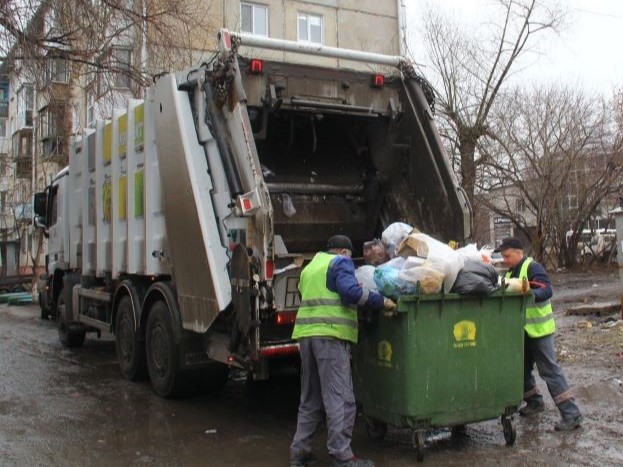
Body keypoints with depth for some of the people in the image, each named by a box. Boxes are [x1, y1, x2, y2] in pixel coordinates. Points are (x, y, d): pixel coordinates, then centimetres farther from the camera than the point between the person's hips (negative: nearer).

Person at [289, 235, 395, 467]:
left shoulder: (310, 267, 27)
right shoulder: (340, 262, 2)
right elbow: (351, 291, -15)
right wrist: (381, 301, -9)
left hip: (305, 334, 8)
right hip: (331, 335, -8)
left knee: (310, 399, 16)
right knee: (340, 399, -4)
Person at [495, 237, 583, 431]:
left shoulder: (533, 268, -14)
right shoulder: (511, 272, 13)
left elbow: (547, 290, -27)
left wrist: (530, 294, -43)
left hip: (538, 328, -9)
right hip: (522, 330, 9)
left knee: (549, 370, -8)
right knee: (522, 368, 16)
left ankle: (571, 414, -3)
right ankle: (534, 401, 35)